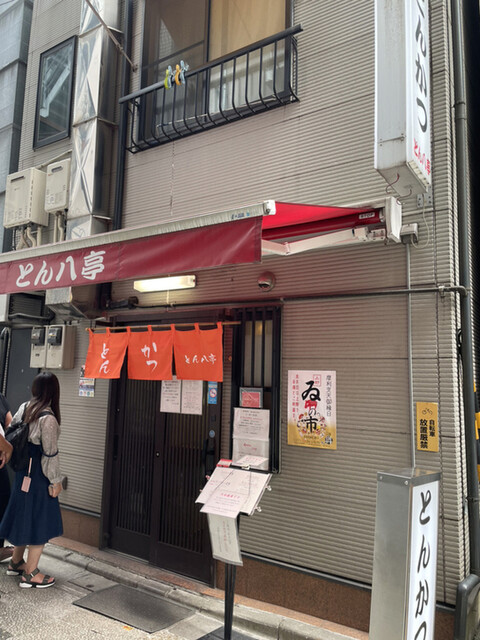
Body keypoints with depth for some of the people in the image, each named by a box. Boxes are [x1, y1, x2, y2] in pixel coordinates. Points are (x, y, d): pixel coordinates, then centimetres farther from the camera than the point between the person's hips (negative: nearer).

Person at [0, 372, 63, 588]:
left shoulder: (24, 408, 1)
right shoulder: (48, 418, -22)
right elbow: (50, 453, -19)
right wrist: (55, 480, -11)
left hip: (23, 471, 8)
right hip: (38, 474, -8)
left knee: (24, 515, 22)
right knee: (40, 521, 4)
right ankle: (30, 574, 14)